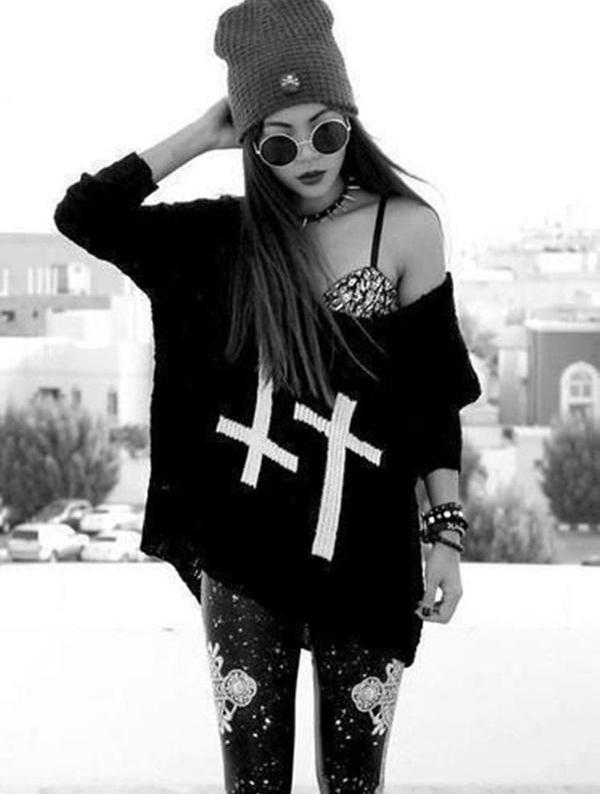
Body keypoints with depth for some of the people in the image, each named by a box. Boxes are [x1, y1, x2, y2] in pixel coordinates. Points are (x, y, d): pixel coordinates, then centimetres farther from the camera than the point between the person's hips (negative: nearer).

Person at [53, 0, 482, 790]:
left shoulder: (406, 227, -2)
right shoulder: (228, 235, 3)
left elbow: (435, 394, 2)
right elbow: (81, 215, -3)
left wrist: (446, 533, -2)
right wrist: (201, 136, -4)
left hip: (366, 553, -1)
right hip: (244, 552, 1)